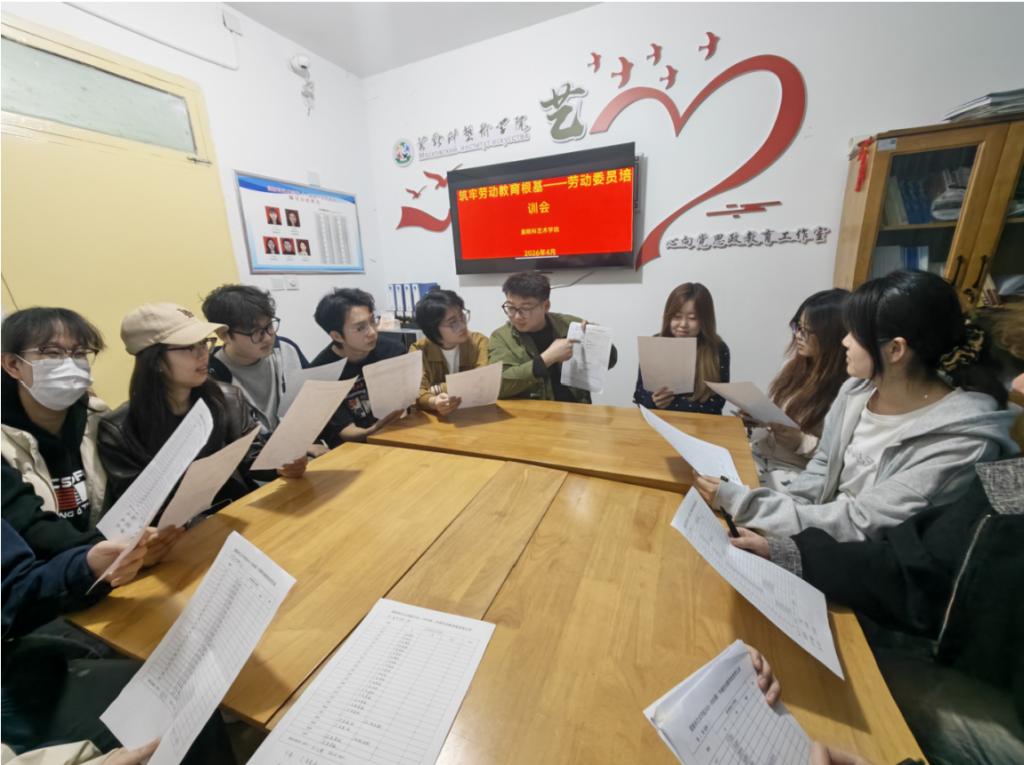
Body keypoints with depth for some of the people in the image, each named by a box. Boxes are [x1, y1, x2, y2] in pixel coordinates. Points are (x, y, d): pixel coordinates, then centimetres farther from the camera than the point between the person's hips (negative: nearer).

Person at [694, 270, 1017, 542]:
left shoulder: (962, 442, -24)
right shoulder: (857, 389, -5)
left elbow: (858, 526, -24)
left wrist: (740, 502, -24)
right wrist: (776, 515, -10)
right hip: (823, 531, 5)